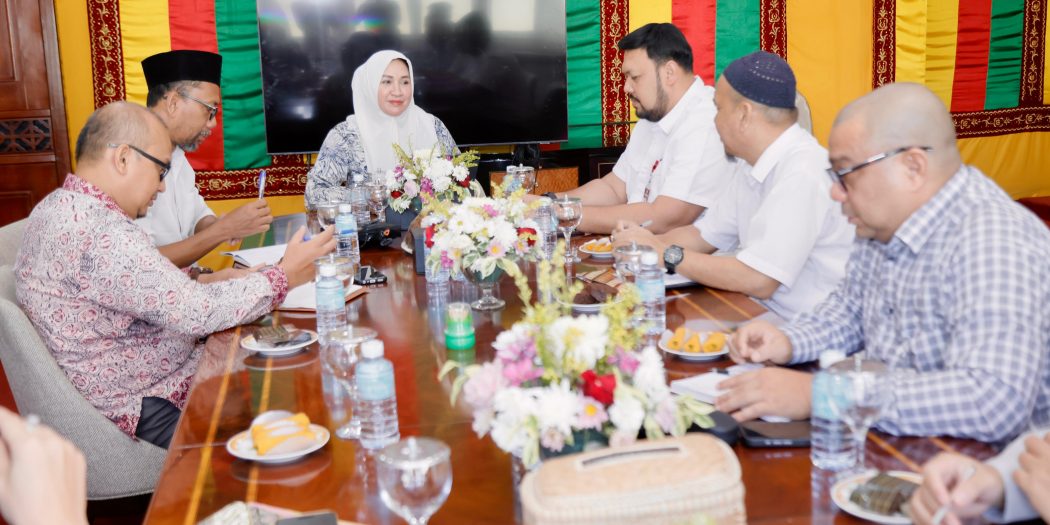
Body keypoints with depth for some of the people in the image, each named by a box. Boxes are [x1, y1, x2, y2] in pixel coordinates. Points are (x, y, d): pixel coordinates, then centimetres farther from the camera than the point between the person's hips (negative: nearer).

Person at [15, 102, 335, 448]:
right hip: (149, 411, -10)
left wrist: (207, 281, 1)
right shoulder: (100, 234, -28)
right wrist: (284, 277, -16)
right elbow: (196, 312, -26)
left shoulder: (60, 207, 5)